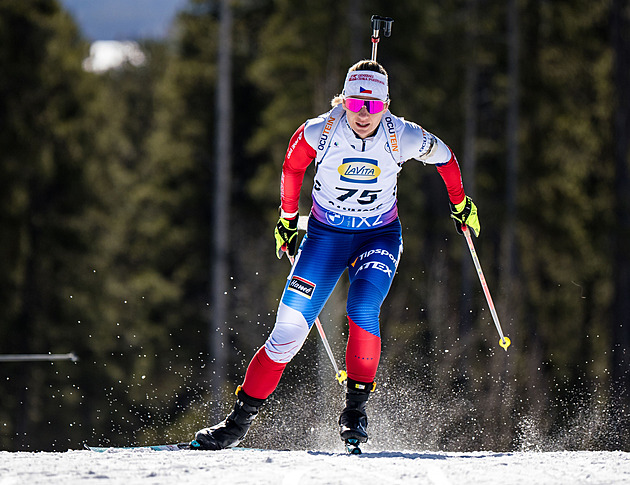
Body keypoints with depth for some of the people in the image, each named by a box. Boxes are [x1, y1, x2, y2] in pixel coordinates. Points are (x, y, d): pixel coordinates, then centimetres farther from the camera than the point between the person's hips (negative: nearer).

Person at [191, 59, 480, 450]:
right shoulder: (319, 132, -19)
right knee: (288, 332, -7)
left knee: (362, 311, -29)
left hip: (379, 237, 0)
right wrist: (288, 218, 12)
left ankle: (356, 407, -14)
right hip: (326, 237, 0)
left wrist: (460, 203, 14)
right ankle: (240, 421, 4)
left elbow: (443, 156, 2)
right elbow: (293, 165, 2)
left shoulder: (403, 137, -19)